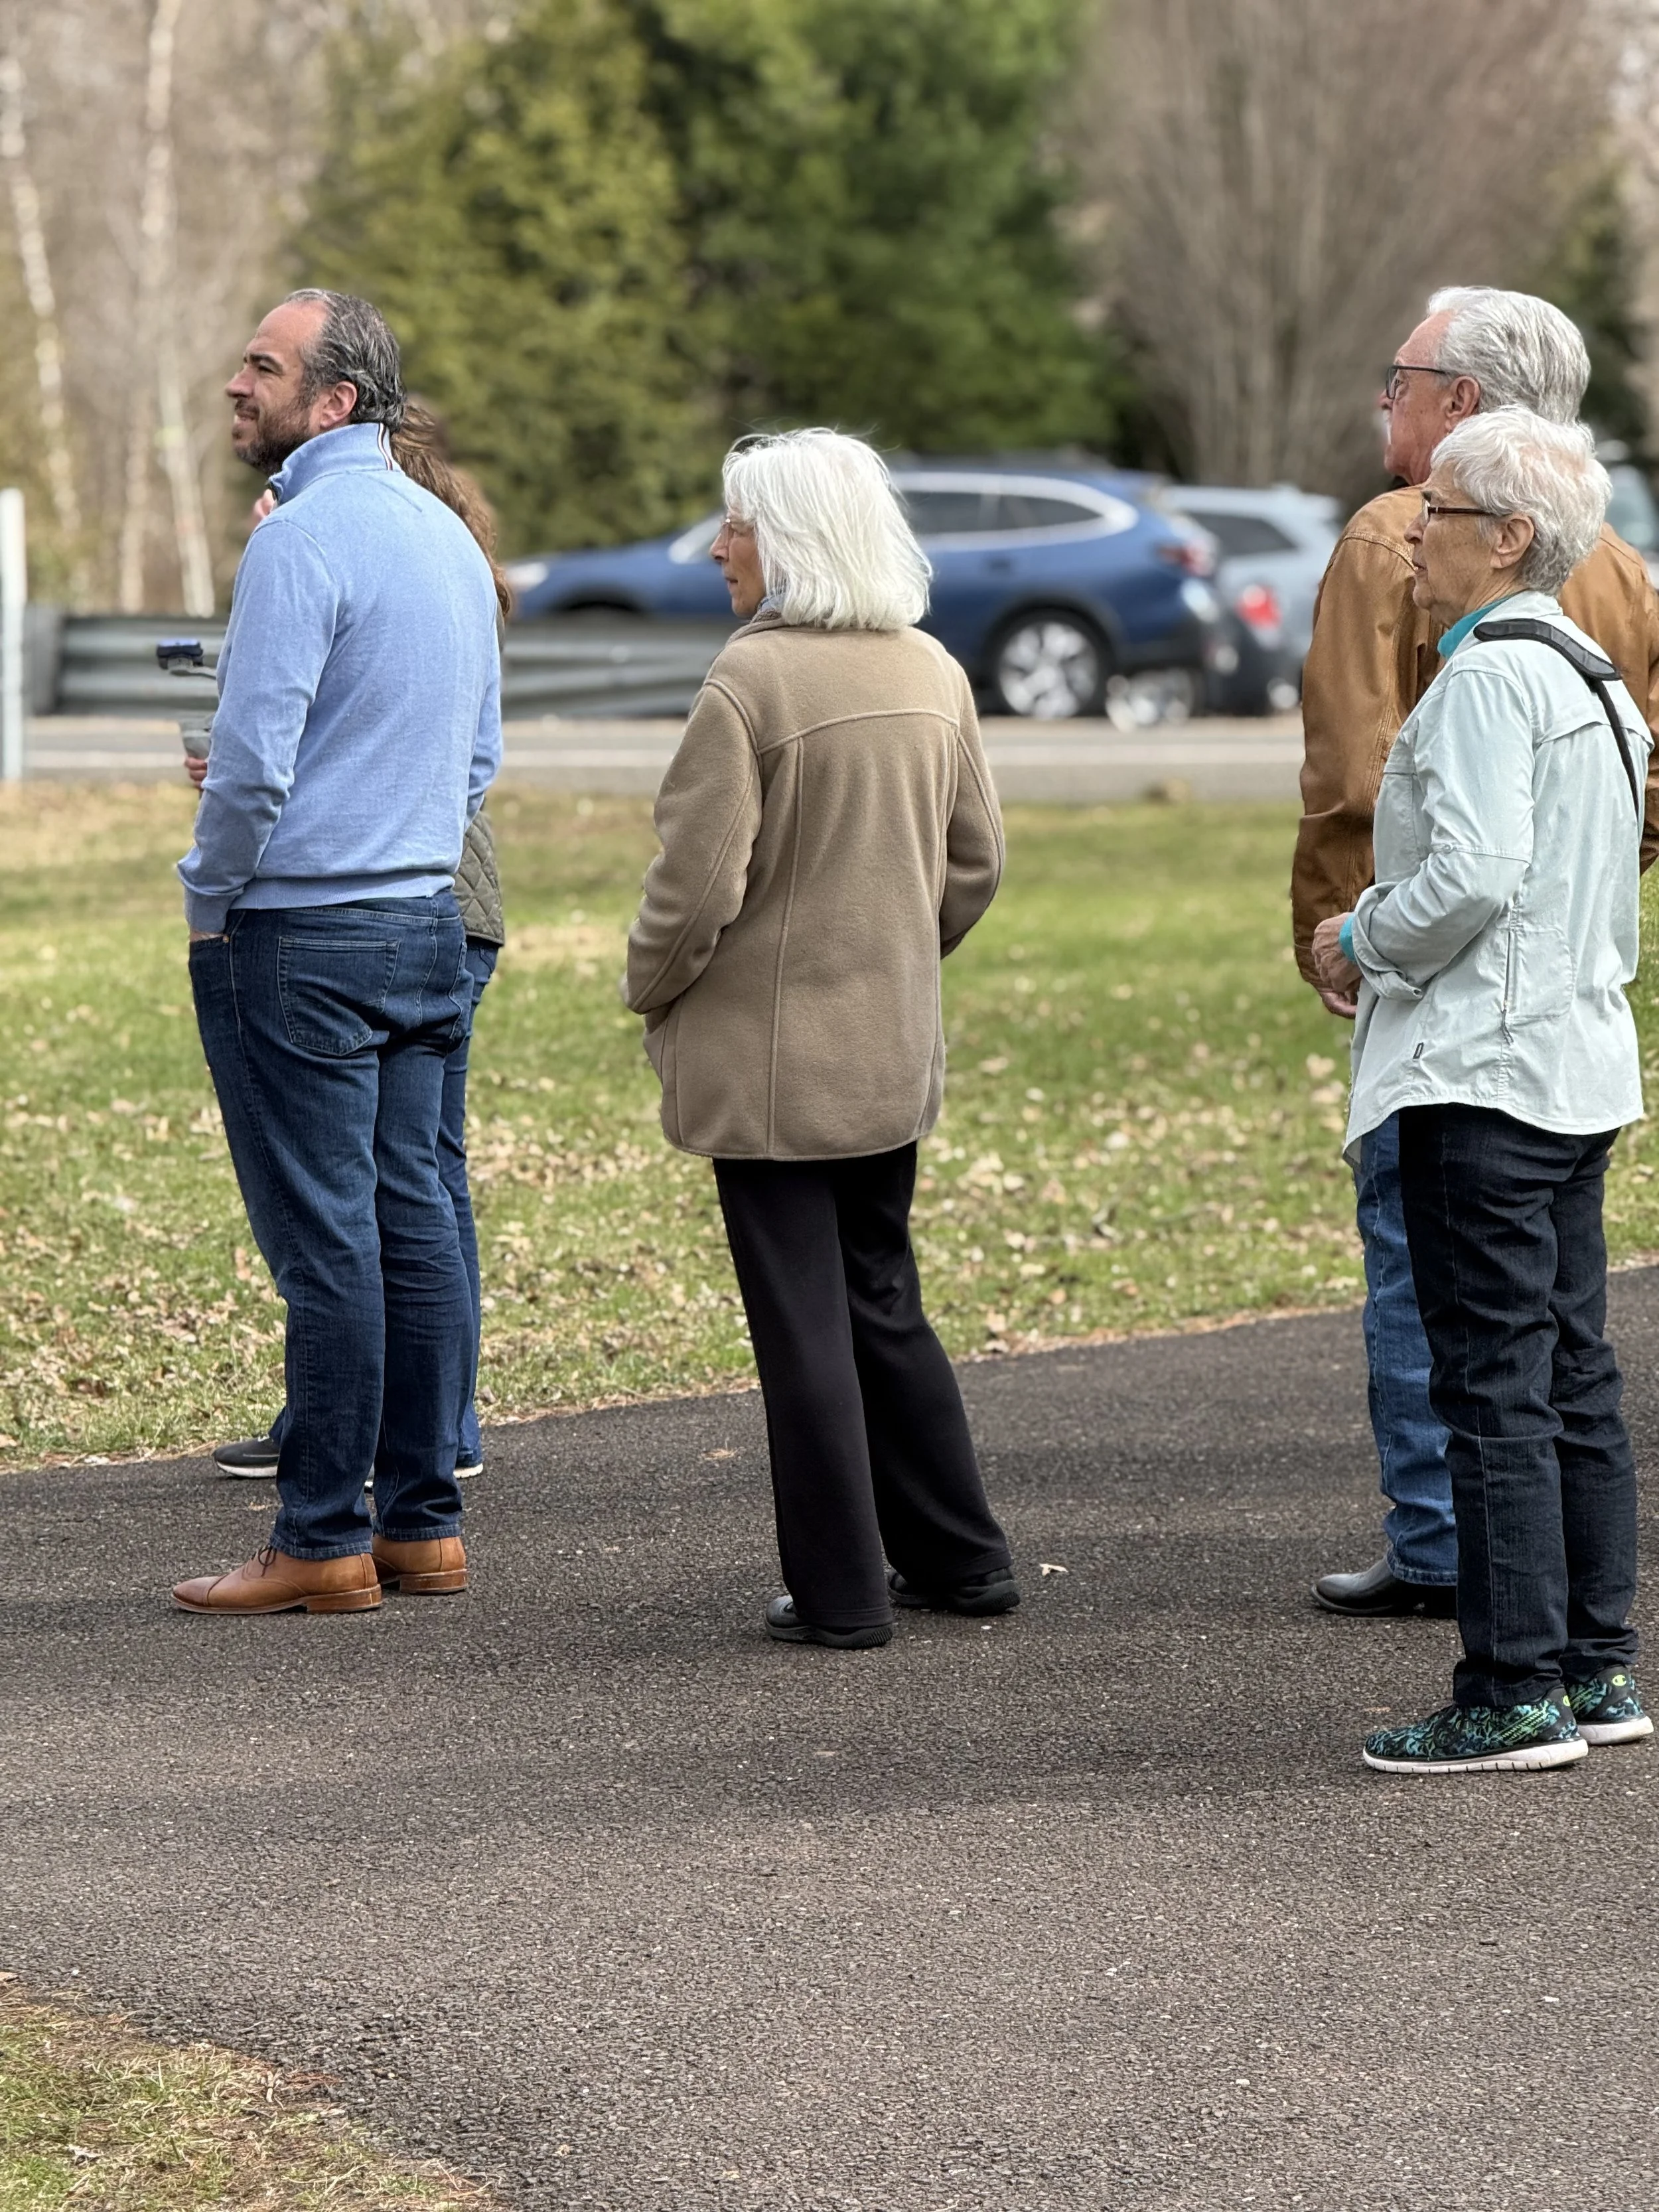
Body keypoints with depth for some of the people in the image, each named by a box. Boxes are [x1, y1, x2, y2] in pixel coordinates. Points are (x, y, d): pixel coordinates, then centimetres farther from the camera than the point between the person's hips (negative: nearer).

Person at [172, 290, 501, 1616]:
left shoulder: (303, 537, -15)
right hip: (428, 922, 8)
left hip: (297, 931, -8)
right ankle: (424, 1521, 13)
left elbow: (253, 758, -20)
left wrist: (210, 897, -6)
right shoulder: (448, 535, 12)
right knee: (413, 1219, 10)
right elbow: (483, 755, 19)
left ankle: (325, 1542, -1)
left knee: (322, 1235, -5)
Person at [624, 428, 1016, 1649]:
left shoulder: (752, 679, -17)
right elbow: (977, 861, 11)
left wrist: (651, 993, -2)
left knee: (804, 1328, 0)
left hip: (769, 1055, -7)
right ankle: (961, 1558, 24)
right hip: (894, 1047, 7)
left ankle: (840, 1592, 5)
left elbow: (699, 882, -19)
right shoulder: (932, 674, 5)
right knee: (885, 1305, 19)